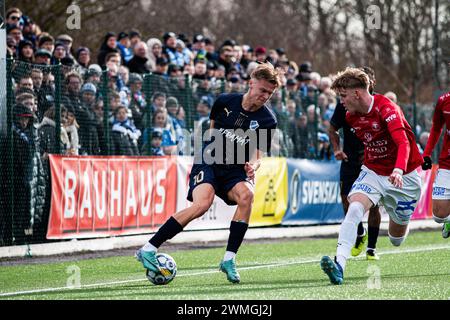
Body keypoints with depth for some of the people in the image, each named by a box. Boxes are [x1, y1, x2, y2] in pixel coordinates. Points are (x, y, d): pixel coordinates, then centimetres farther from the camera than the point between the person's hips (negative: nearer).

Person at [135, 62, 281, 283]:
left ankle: (229, 259, -21)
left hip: (234, 170, 2)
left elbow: (257, 155, -3)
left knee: (246, 195, -33)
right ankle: (148, 250, -26)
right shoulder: (225, 102, 0)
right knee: (203, 203, -30)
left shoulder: (267, 121, -2)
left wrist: (252, 166, -24)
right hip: (209, 161, -2)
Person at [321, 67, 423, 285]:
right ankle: (340, 264, -40)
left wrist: (398, 170, -51)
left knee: (396, 238, 10)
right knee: (354, 208, -27)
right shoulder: (351, 116, -1)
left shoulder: (386, 109, -23)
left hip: (402, 177, -4)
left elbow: (403, 143, -36)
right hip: (372, 172, 4)